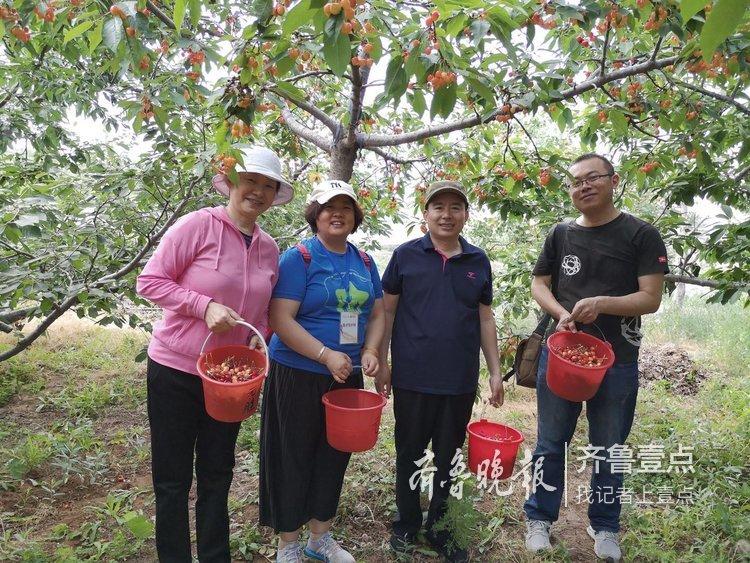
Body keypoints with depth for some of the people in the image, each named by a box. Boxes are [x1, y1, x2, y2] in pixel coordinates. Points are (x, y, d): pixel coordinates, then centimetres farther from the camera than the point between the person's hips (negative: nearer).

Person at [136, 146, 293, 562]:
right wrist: (204, 306, -24)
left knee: (217, 477, 18)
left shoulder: (269, 248, 3)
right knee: (172, 480, 9)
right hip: (176, 372, -4)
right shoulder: (198, 225, -13)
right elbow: (150, 281, -12)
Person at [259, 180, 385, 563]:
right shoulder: (298, 258, -11)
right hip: (299, 376, -6)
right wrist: (327, 355, -22)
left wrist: (370, 351, -6)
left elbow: (376, 314, 12)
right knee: (294, 459, 7)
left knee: (334, 457, 17)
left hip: (348, 377, 6)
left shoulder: (364, 262, 7)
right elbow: (281, 319, -18)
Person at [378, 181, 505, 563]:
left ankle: (440, 528, 34)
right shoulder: (405, 255, -3)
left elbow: (485, 319, 9)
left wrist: (495, 372, 7)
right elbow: (387, 312, 0)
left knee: (449, 458, 14)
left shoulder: (479, 261, 5)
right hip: (412, 379, -2)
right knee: (409, 455, 13)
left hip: (461, 382, 2)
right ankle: (406, 525, 34)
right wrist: (381, 365, -3)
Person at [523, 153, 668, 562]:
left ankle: (604, 527, 33)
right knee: (550, 442, 10)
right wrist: (562, 313, -13)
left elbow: (651, 298, -9)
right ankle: (540, 518, 27)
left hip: (617, 360, -1)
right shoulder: (561, 234, 4)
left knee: (608, 448, 13)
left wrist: (602, 303, -26)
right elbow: (538, 284, 7)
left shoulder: (641, 235, -4)